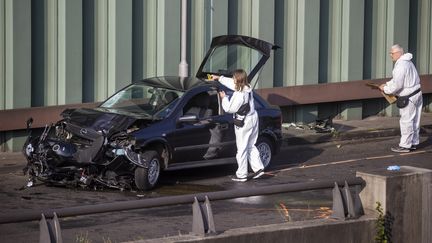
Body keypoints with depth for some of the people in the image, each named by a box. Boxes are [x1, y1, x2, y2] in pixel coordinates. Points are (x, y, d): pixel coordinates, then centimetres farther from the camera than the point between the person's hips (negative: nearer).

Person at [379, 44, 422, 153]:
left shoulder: (400, 66, -22)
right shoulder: (407, 62, 12)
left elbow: (397, 85, -23)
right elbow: (396, 79, 22)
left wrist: (385, 89, -8)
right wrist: (387, 84, 11)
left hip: (408, 97, -10)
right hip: (417, 94, 10)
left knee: (406, 121, -3)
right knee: (415, 121, 15)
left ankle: (405, 145, 2)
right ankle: (413, 143, 24)